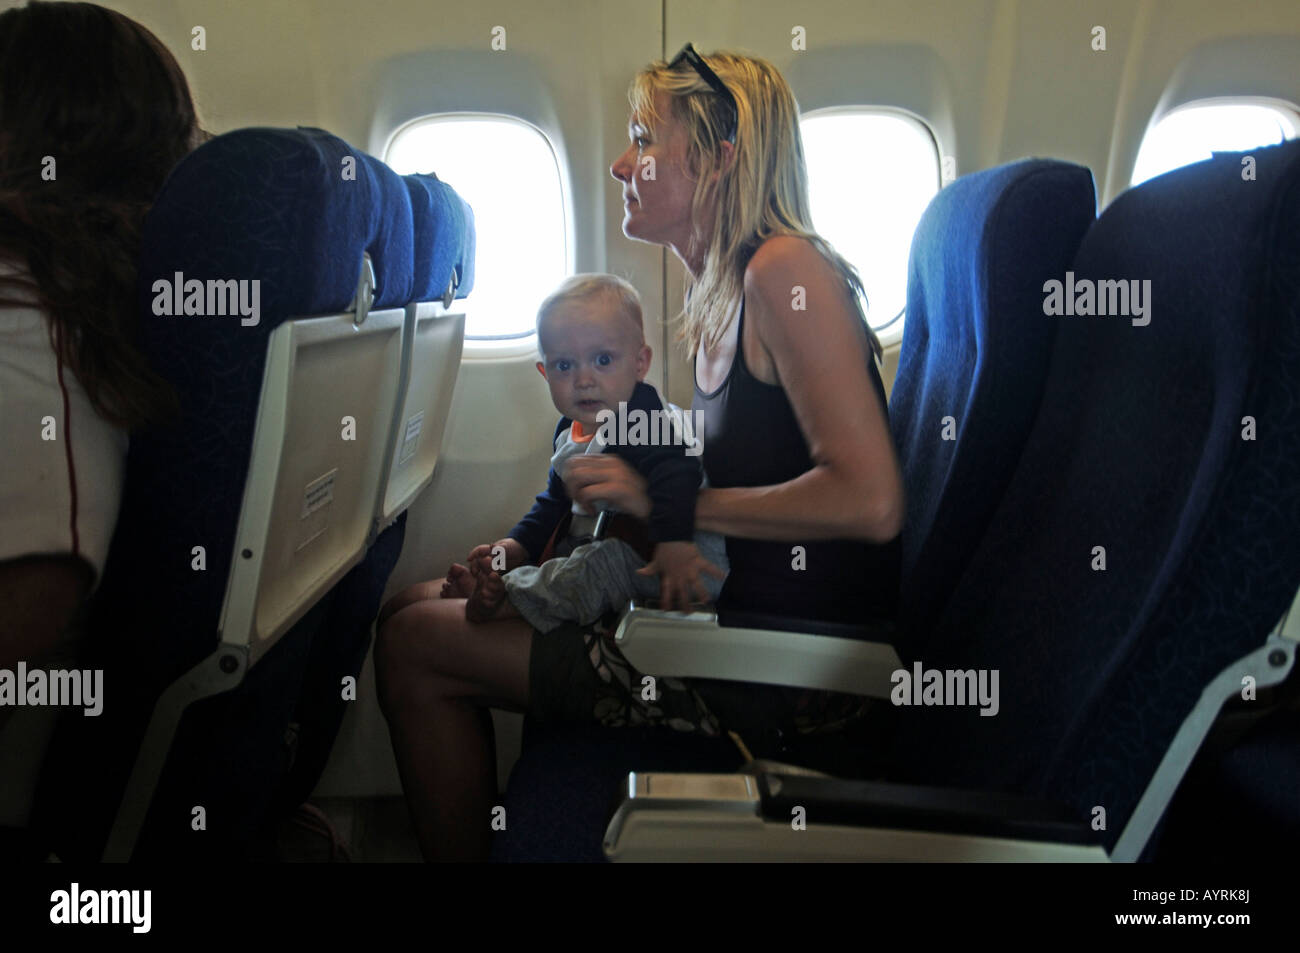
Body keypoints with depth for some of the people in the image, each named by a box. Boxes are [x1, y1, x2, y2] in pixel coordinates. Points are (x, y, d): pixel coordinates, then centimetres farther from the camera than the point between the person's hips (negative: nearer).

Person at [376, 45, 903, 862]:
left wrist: (670, 504, -16)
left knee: (414, 648, -7)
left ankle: (467, 846, 16)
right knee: (429, 604, 15)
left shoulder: (783, 268, -16)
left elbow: (869, 501, -24)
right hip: (743, 615, 9)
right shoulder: (720, 290, 13)